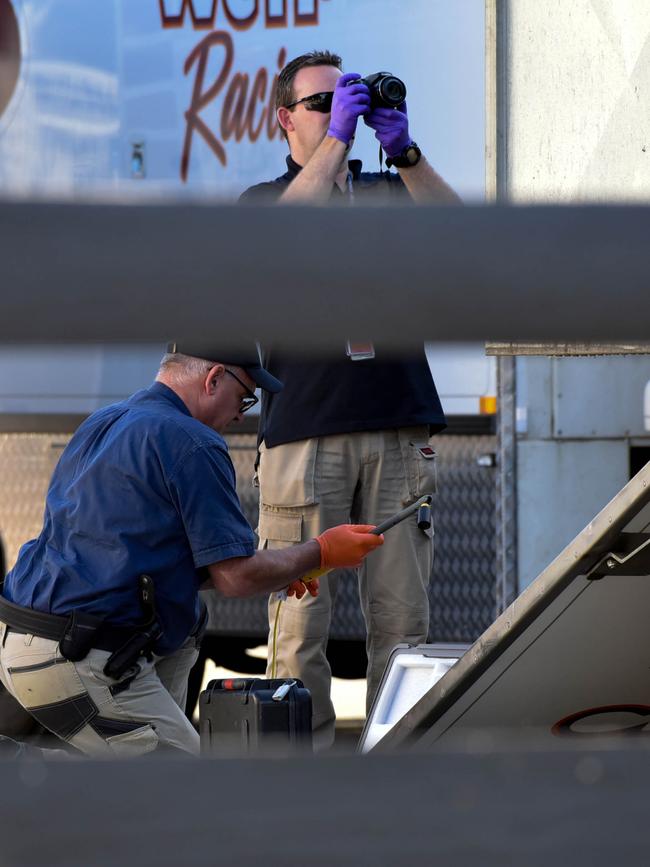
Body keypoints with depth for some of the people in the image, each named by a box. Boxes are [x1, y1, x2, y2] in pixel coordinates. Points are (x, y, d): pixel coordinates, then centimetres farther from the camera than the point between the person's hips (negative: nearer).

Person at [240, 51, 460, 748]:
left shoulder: (388, 192, 19)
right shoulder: (264, 199, 13)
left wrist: (402, 148, -10)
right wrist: (338, 135, -11)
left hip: (399, 432, 2)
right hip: (305, 430, -2)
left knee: (401, 617, -1)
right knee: (301, 619, -5)